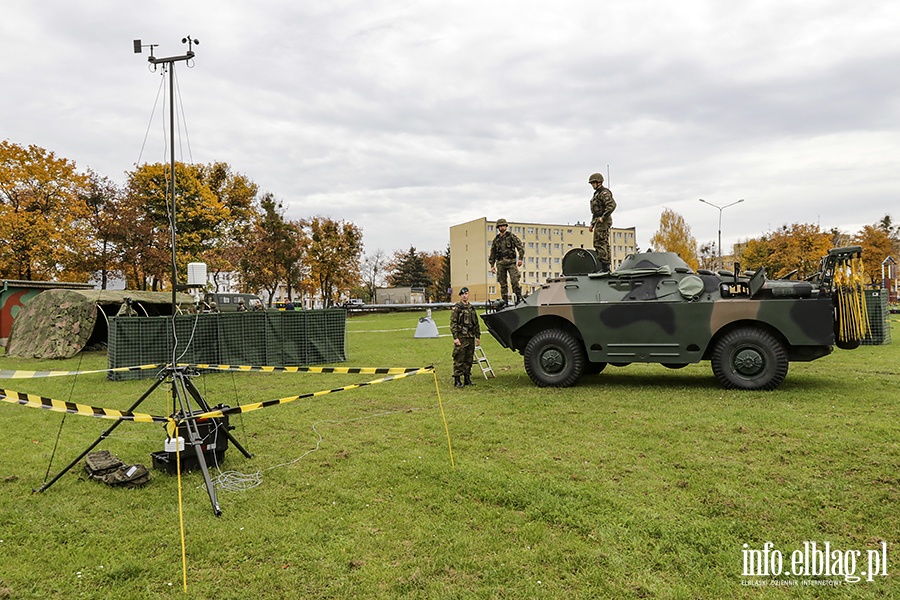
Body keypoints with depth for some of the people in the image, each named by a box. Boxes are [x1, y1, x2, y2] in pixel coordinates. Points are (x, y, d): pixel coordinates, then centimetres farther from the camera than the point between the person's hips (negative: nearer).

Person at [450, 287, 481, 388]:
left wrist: (478, 336, 14)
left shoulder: (472, 308, 15)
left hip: (471, 338, 6)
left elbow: (476, 323, 20)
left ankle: (467, 379, 20)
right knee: (459, 360, -5)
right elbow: (453, 323, -9)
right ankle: (457, 380, 0)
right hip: (461, 338, -6)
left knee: (469, 360, 11)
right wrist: (455, 337, -16)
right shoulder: (456, 308, -4)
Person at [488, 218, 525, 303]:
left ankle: (519, 299, -5)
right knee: (503, 284, 3)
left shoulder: (512, 236, 3)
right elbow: (492, 253, 18)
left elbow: (521, 247, 0)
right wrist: (492, 265, 13)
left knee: (515, 281, -15)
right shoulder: (496, 239, 13)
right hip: (500, 263, 3)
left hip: (511, 262, -3)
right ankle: (505, 302, 8)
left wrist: (520, 259, -10)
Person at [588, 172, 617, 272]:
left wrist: (603, 217, -23)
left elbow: (612, 205, -24)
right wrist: (592, 224, 22)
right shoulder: (597, 193, 22)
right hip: (598, 222, 11)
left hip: (603, 222, -10)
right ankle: (606, 267, 13)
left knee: (600, 243, -14)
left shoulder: (604, 193, -9)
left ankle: (605, 266, -15)